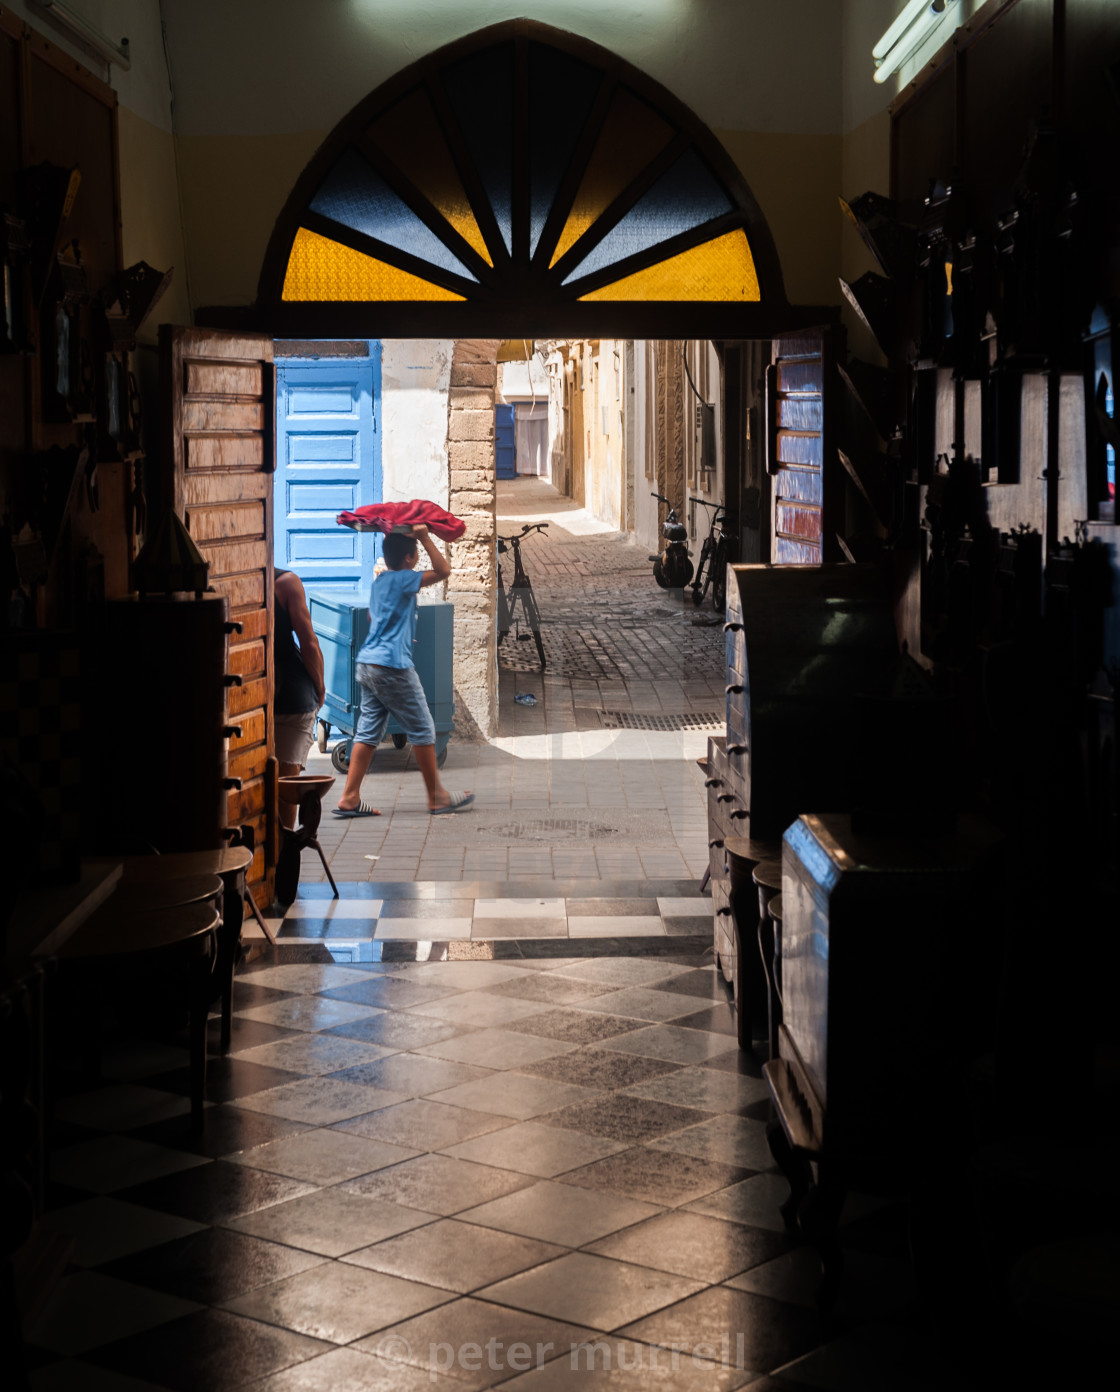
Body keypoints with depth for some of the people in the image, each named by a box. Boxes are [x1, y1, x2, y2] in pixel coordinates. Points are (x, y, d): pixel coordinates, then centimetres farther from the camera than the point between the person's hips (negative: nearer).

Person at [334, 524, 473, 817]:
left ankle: (349, 798, 3)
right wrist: (424, 537, -12)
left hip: (366, 664, 9)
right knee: (422, 729, 2)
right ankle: (437, 797, 8)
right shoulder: (402, 580, -11)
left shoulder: (380, 581, 16)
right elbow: (443, 570, -18)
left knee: (368, 731, 8)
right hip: (392, 666, -9)